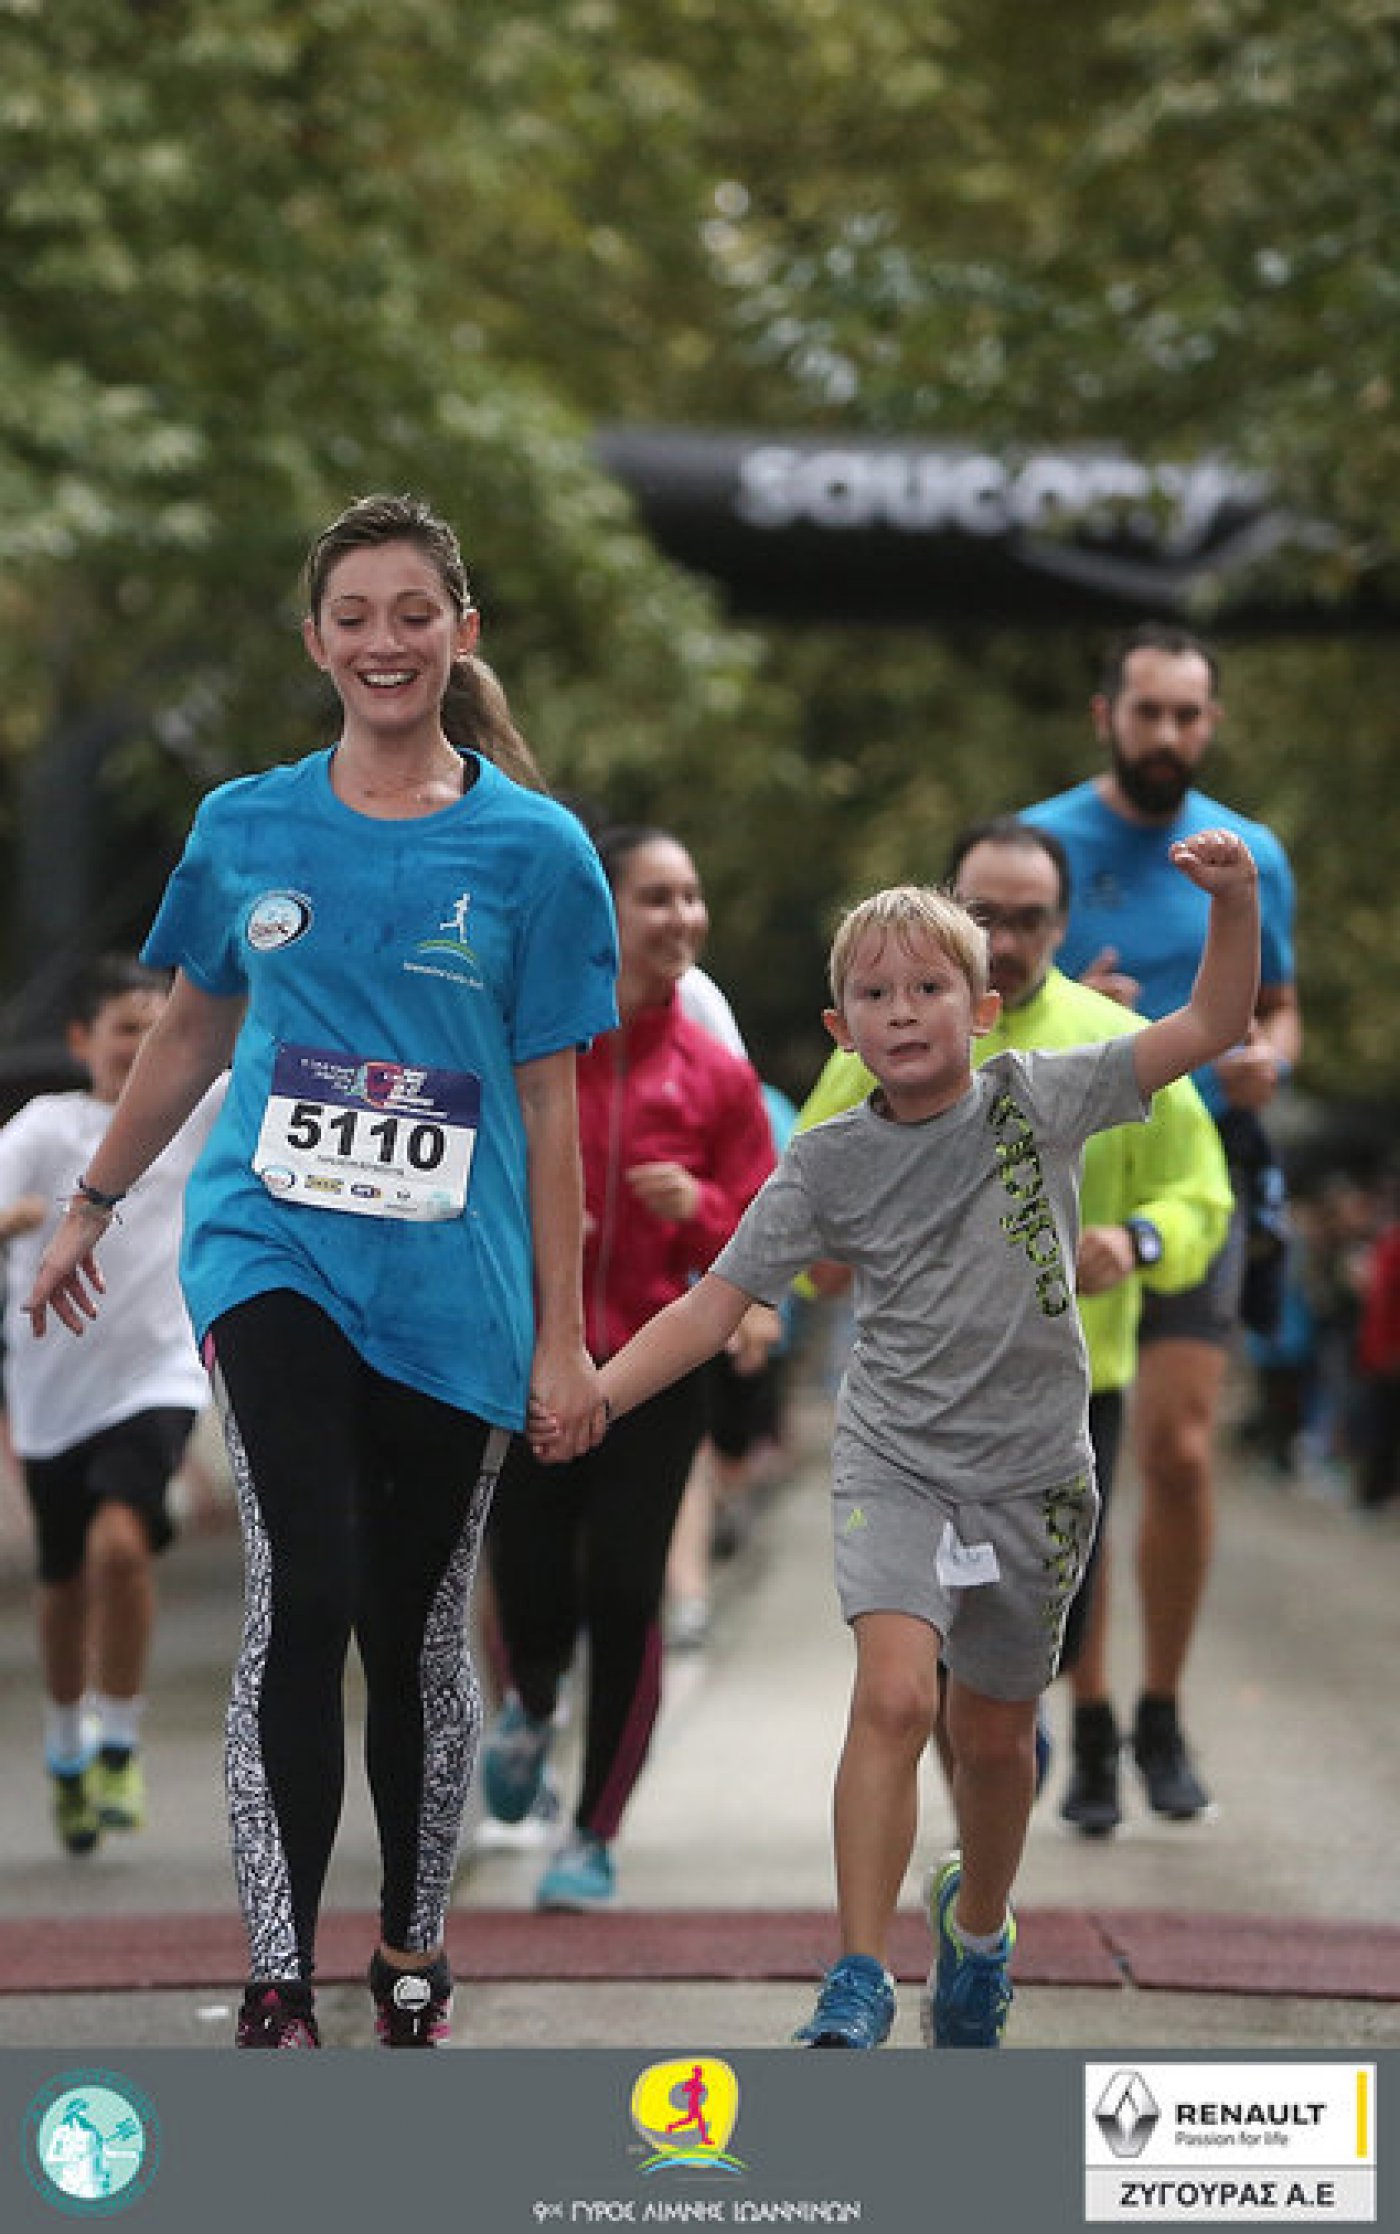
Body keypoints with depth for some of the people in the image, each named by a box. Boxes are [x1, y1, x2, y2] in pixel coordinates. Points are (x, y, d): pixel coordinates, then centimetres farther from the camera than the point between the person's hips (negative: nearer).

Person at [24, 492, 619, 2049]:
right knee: (306, 1590, -18)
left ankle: (413, 1959, 27)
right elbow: (191, 1034, 19)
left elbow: (548, 1102, 2)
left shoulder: (533, 850, 1)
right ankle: (275, 1989, -15)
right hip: (275, 1254, 0)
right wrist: (90, 1211, 24)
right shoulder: (246, 829, 6)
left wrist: (562, 1335, 0)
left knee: (419, 1630, 10)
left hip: (452, 1287, 0)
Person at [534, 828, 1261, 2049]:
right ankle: (859, 1980, -17)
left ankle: (978, 1922, 44)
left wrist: (1234, 903, -23)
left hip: (1034, 1475, 1)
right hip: (896, 1458, -1)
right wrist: (595, 1397, -16)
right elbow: (713, 1306, -4)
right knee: (893, 1695, -23)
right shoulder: (828, 1166, -5)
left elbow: (1213, 1026, -8)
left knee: (994, 1736, 15)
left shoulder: (1037, 1098, -5)